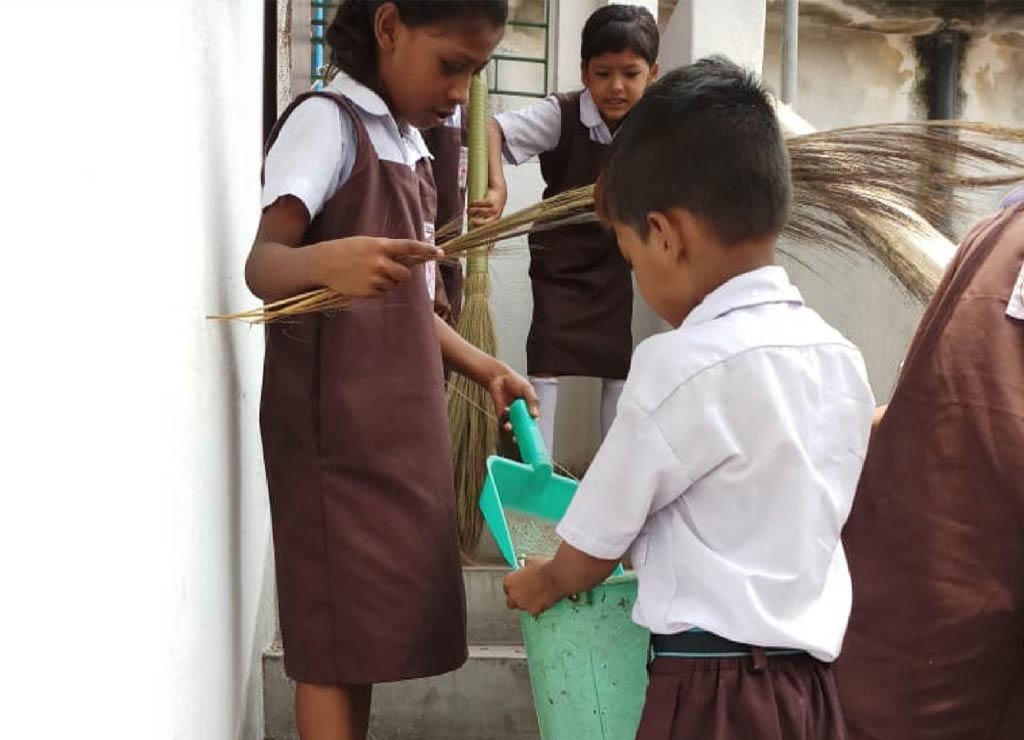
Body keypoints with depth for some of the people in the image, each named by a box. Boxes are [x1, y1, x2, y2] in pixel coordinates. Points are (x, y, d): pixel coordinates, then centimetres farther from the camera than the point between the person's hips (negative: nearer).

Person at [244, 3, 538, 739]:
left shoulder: (408, 141, 15)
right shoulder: (327, 120, -10)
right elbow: (263, 262, -25)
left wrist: (480, 366, 18)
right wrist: (324, 261, -45)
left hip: (396, 423, 8)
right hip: (337, 426, -8)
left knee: (369, 619, 12)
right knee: (333, 630, -3)